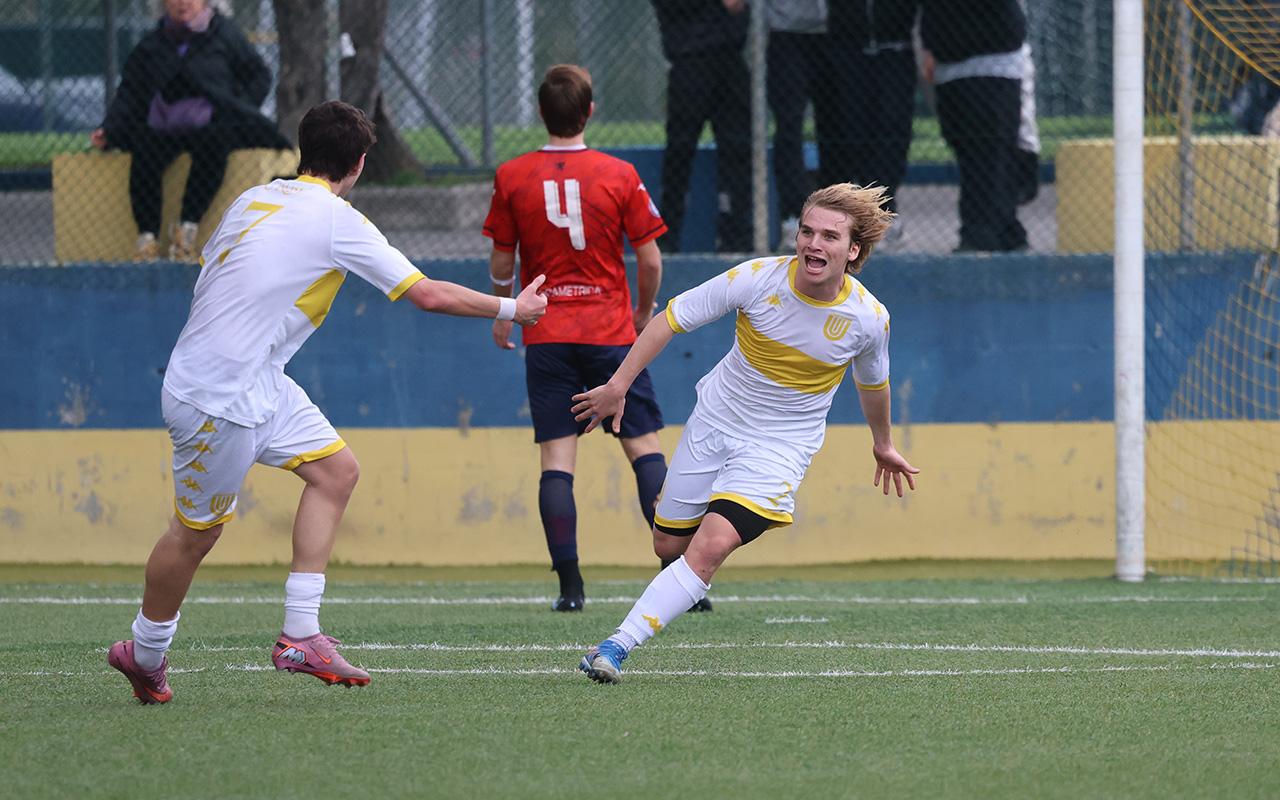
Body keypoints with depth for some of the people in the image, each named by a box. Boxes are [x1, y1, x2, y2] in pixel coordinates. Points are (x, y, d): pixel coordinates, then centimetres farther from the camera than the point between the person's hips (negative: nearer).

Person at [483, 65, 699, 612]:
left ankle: (570, 584, -6)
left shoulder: (511, 177, -2)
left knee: (556, 459, 0)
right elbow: (650, 260, -1)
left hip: (546, 337, 1)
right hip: (610, 332, -1)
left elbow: (501, 262, 5)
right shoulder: (619, 175, -4)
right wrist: (644, 312, 17)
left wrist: (501, 312, 23)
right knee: (645, 448, 4)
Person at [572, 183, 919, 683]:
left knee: (711, 546, -22)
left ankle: (619, 646, -24)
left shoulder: (868, 318, -15)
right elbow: (673, 318, -9)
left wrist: (883, 444, 25)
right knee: (669, 544, 11)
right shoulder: (758, 278, -19)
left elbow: (872, 382, 9)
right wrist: (618, 385, -11)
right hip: (715, 420, 2)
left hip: (779, 447, -2)